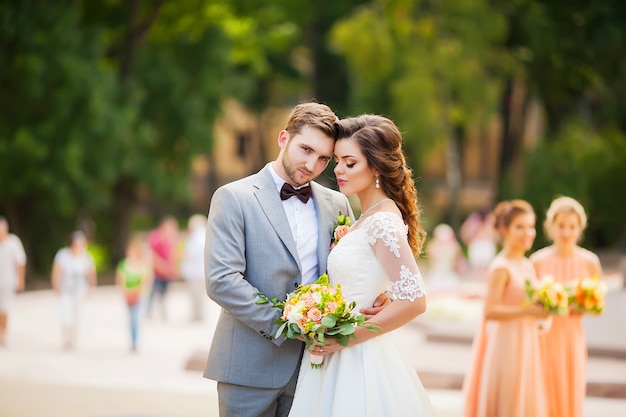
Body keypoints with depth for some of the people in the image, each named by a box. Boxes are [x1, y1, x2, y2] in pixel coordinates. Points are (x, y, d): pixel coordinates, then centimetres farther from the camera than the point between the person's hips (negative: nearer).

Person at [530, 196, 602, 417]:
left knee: (571, 398, 5)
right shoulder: (538, 260, -5)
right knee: (545, 398, 3)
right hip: (544, 337, 0)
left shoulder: (589, 262, -4)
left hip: (572, 338, 1)